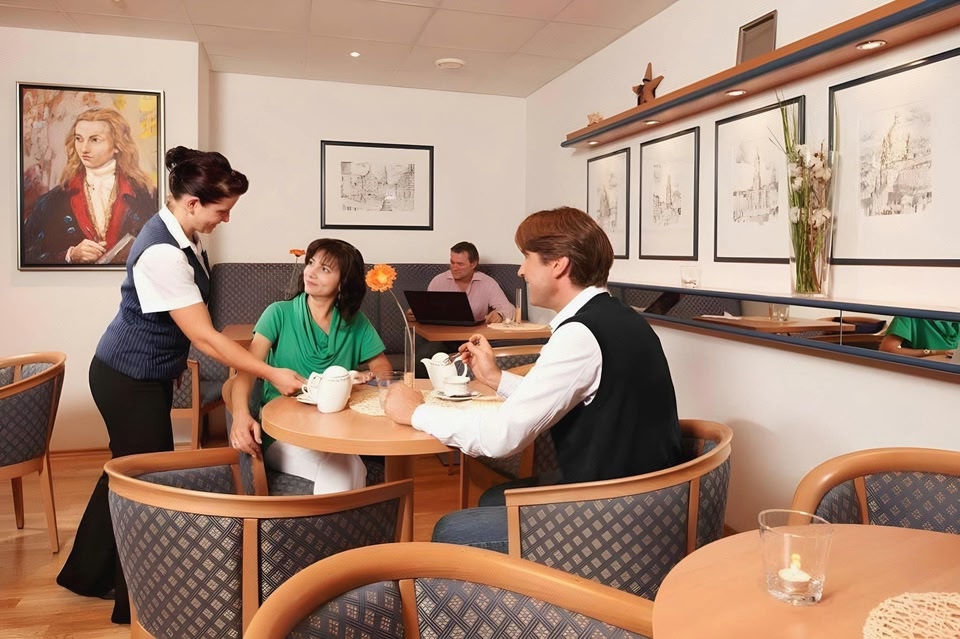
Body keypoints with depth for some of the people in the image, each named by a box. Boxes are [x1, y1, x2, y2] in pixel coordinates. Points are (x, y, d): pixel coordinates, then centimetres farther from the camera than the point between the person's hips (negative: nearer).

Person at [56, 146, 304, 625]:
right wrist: (272, 374, -26)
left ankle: (89, 573, 42)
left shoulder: (182, 236, -1)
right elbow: (204, 336, -30)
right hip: (129, 380, -9)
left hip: (143, 374, 9)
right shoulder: (162, 253, -30)